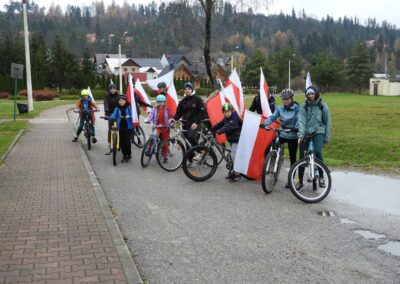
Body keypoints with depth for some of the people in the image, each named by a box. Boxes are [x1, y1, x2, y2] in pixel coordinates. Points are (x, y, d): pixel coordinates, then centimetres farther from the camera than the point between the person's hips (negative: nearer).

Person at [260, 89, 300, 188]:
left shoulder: (297, 108, -8)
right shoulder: (280, 109, 4)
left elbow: (299, 120, -18)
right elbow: (273, 117, -6)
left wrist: (296, 128, -39)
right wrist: (264, 124, -24)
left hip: (292, 136, -4)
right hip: (282, 134, 4)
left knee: (292, 158, 4)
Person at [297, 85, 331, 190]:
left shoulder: (322, 106, 1)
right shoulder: (304, 106, 3)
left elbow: (327, 122, 4)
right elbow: (301, 121, -9)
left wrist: (327, 137, 2)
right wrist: (300, 134, -23)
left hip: (318, 132, -2)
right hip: (306, 133, 2)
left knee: (317, 151, -27)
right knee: (302, 156, 0)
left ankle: (321, 176, -7)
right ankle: (300, 181, 13)